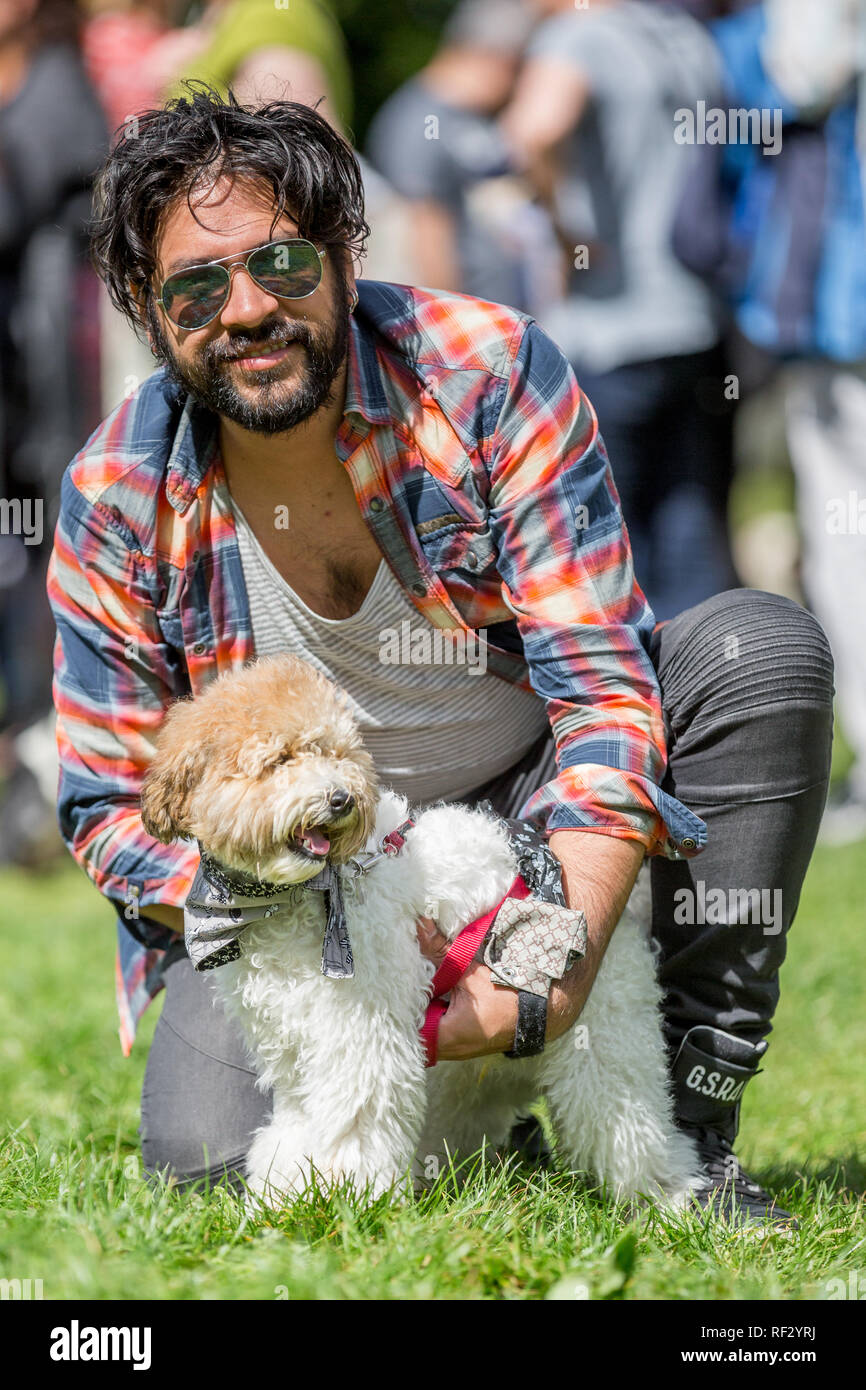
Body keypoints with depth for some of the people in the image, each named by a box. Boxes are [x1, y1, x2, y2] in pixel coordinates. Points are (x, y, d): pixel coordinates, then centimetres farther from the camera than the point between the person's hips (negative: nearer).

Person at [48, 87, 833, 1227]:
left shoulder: (492, 373, -19)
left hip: (538, 818, 0)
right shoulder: (117, 500, -15)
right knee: (208, 1157, -27)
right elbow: (112, 804, -9)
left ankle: (689, 1134, -19)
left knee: (760, 644, -25)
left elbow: (604, 681, -22)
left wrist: (563, 963, -36)